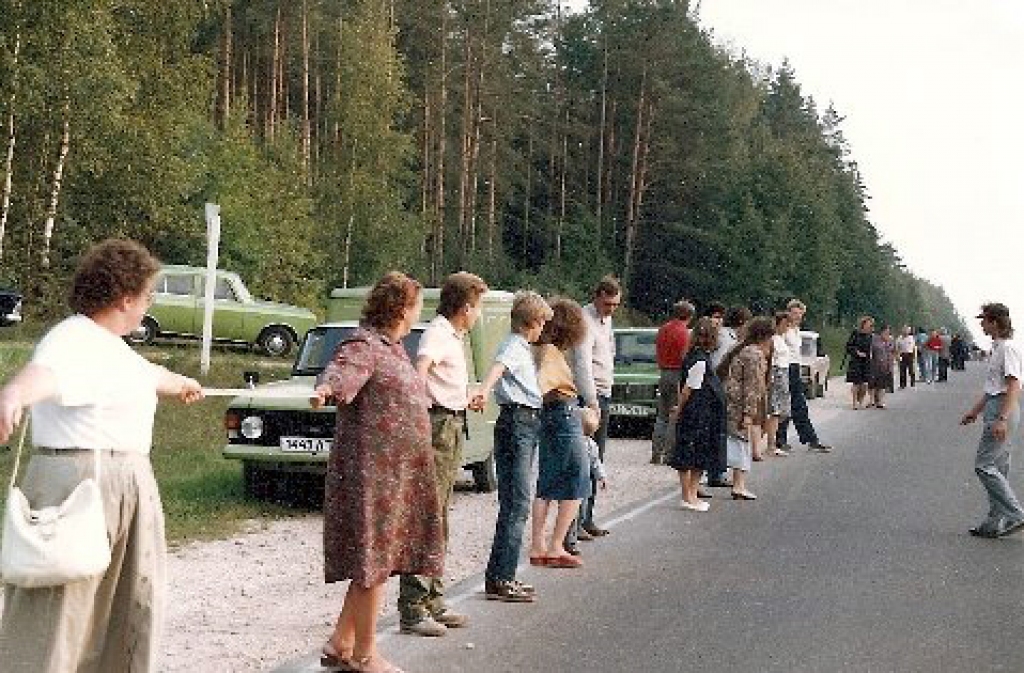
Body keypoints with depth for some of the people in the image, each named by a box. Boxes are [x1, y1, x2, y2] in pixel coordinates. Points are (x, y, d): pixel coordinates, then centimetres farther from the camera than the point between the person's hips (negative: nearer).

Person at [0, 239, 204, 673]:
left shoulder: (111, 344, 15)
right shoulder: (71, 343, -17)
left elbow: (147, 374, 37)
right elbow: (43, 373, -40)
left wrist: (180, 383, 58)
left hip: (131, 486, 10)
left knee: (133, 601, 19)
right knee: (58, 611, -9)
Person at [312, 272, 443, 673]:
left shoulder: (393, 347, 16)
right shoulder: (364, 344, -13)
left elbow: (407, 395, 36)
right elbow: (342, 369, -34)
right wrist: (325, 389, -59)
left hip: (397, 471, 10)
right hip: (371, 470, -10)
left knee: (376, 563, 13)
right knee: (373, 562, -3)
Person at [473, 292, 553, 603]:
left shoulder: (522, 348, 20)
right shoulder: (514, 346, -10)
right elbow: (499, 366, -32)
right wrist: (484, 390, -52)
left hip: (526, 424, 10)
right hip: (517, 422, -10)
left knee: (516, 503, 12)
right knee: (516, 503, -13)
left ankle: (504, 577, 17)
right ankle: (499, 579, -14)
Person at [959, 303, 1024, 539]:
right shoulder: (998, 347, 17)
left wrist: (1002, 419, -26)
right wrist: (975, 411, 29)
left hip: (1003, 409, -11)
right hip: (993, 407, 11)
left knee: (984, 465, -11)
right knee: (997, 468, 11)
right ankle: (996, 522, 14)